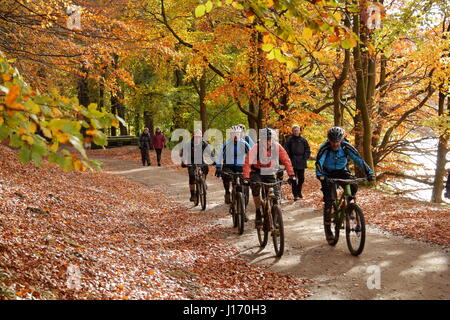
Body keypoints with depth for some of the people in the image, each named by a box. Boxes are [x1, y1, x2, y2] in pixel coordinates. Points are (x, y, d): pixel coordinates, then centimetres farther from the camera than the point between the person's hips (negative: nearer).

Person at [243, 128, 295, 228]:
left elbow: (286, 160, -14)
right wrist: (246, 178, -39)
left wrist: (291, 175, -24)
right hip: (257, 172, -2)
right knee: (255, 188, -30)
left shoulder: (277, 147, -15)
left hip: (270, 174, 2)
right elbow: (247, 163, -27)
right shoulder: (256, 147, -21)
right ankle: (258, 213, -10)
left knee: (276, 196, -9)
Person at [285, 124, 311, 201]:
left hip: (301, 163, 2)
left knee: (301, 179, 7)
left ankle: (299, 192, 25)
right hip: (293, 163, -2)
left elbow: (308, 150, 11)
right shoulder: (290, 139, 2)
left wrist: (305, 158, -1)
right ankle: (295, 194, -1)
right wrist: (289, 159, -7)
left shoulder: (303, 140, 7)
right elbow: (287, 151, 1)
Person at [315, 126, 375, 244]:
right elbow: (319, 162, -35)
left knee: (354, 186, -27)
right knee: (329, 200, -13)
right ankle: (327, 228, -1)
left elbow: (359, 159, -21)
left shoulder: (346, 146, -18)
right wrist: (319, 175, -54)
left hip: (342, 172, 2)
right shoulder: (324, 148, -24)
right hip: (328, 174, -2)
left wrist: (369, 173, -31)